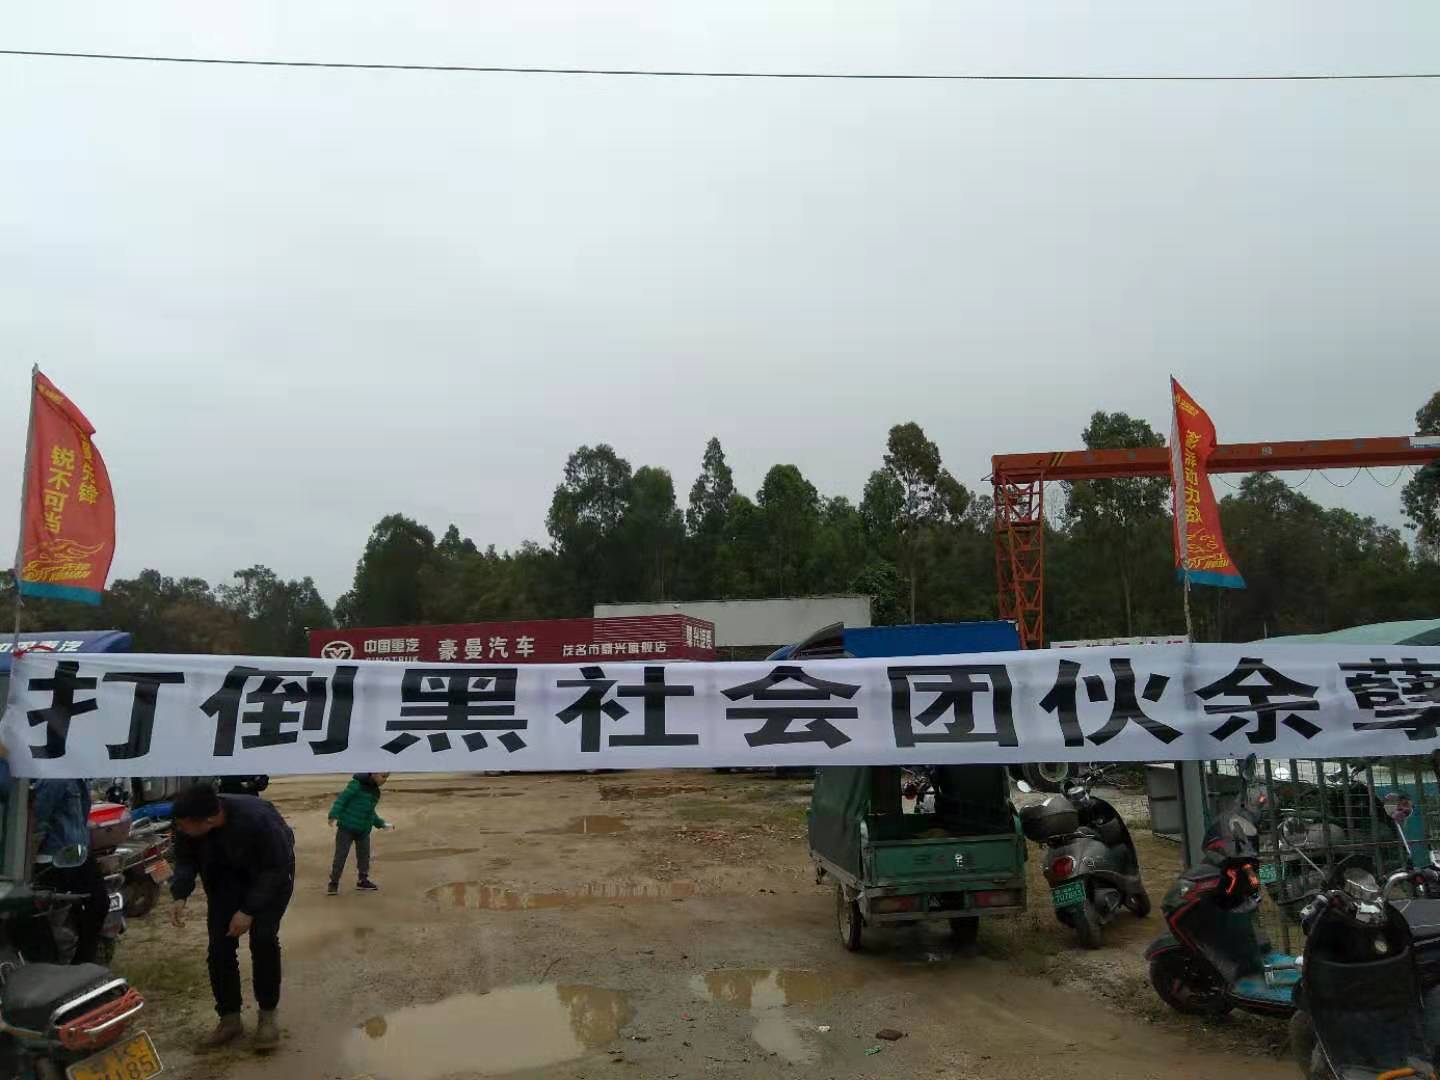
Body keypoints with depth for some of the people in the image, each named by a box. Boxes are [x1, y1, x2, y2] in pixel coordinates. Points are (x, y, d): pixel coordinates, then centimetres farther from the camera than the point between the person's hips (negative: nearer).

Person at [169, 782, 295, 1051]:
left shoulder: (256, 818, -41)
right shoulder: (186, 825, -27)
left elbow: (276, 868, -28)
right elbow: (186, 859, -7)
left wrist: (249, 910, -29)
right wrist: (180, 895, -24)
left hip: (271, 875, -5)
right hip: (227, 877, 5)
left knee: (263, 938, -17)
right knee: (220, 944, -4)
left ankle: (268, 1015, 2)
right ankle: (229, 1019, 13)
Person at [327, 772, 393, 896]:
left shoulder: (376, 792, 10)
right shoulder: (357, 784, -14)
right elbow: (342, 799, -16)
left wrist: (382, 824, 21)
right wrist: (334, 815, -26)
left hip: (364, 830, 7)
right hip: (347, 828, -7)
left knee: (364, 856, 12)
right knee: (340, 855, -2)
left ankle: (363, 881, 25)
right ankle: (334, 883, 8)